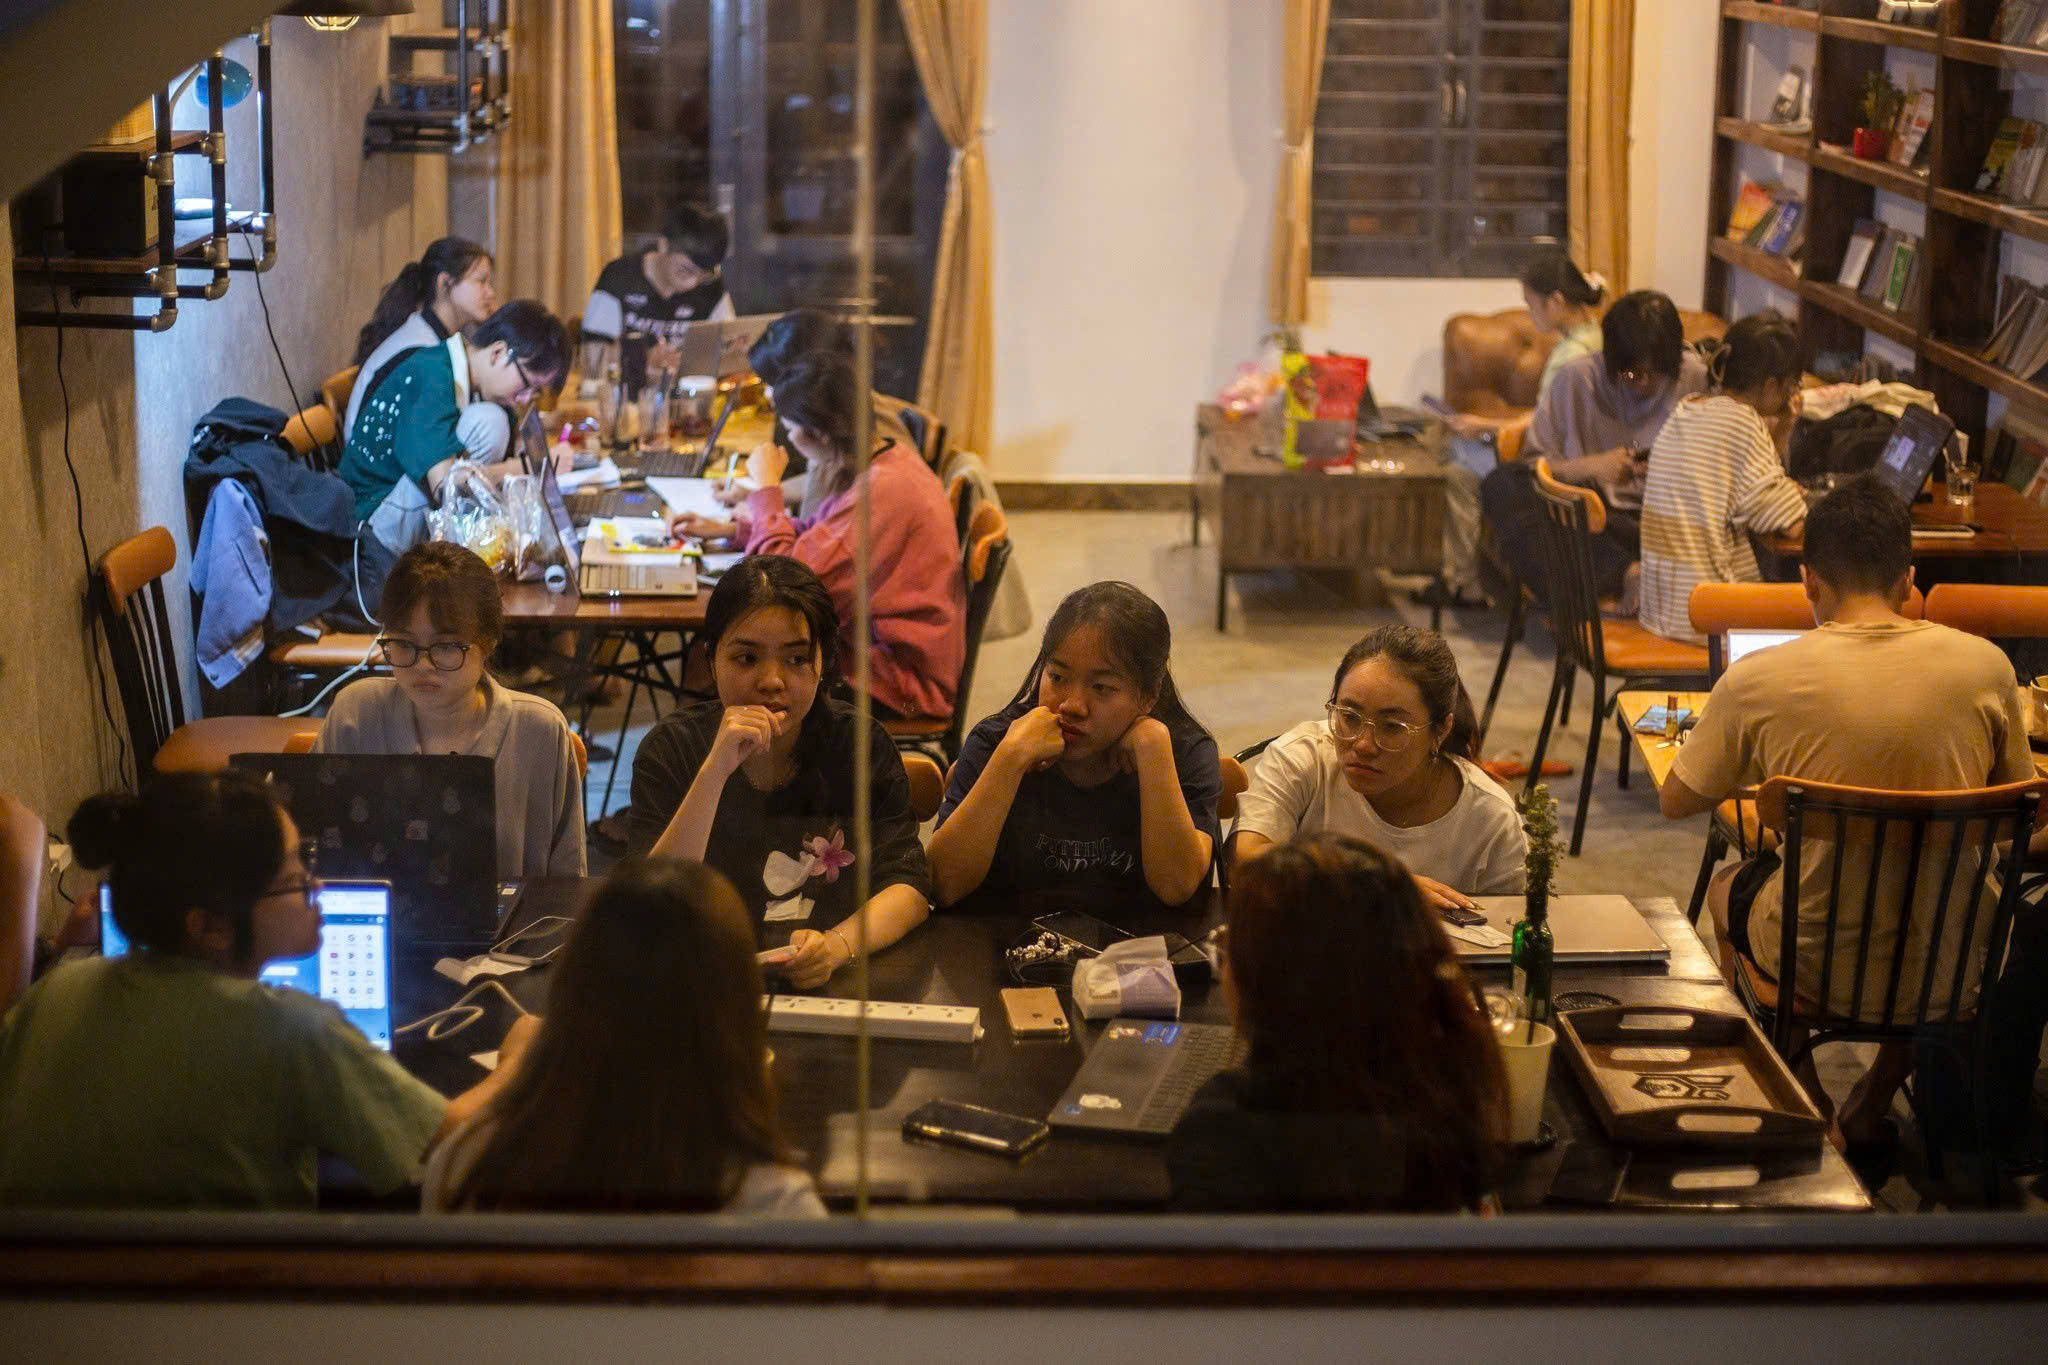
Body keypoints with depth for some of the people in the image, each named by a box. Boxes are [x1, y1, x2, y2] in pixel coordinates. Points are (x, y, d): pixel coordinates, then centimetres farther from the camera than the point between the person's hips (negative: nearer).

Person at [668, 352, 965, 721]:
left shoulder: (880, 492, -28)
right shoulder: (892, 459, 3)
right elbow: (819, 533, 20)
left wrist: (767, 487, -12)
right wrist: (727, 530, 18)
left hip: (900, 680, -9)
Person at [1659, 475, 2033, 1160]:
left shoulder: (1757, 680, -15)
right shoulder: (1985, 666, -9)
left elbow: (1675, 802, 0)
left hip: (1816, 967, -1)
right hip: (1951, 969, 1)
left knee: (1728, 885, 33)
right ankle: (1870, 1108, 41)